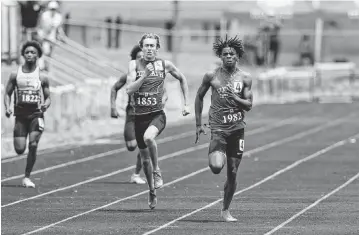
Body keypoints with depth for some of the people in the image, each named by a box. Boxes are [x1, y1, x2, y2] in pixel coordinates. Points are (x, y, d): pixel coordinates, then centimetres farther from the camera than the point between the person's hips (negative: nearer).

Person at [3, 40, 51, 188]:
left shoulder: (42, 77, 2)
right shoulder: (15, 75, 3)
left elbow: (47, 97, 8)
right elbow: (7, 93, 8)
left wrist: (46, 104, -14)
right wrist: (7, 107, -10)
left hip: (36, 114, -1)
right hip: (20, 115, 1)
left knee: (33, 145, -16)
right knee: (19, 150, -7)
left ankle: (27, 177, -3)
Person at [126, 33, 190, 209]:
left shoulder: (165, 65, 2)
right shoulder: (134, 64, 0)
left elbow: (182, 79, 19)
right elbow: (129, 90, -10)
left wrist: (186, 104, 15)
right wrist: (145, 75, -22)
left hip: (157, 114, -2)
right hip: (139, 116, 2)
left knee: (148, 137, -35)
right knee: (145, 158, 11)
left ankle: (157, 171, -12)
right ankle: (152, 192, 31)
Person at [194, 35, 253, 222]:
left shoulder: (244, 78, 3)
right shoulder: (211, 76, 0)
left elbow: (249, 105, 1)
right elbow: (199, 97, 12)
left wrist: (234, 97, -19)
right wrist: (198, 124, 9)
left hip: (237, 129, 2)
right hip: (218, 128, -2)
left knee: (232, 173, 4)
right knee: (216, 168, -22)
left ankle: (225, 210, 17)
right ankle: (214, 155, 14)